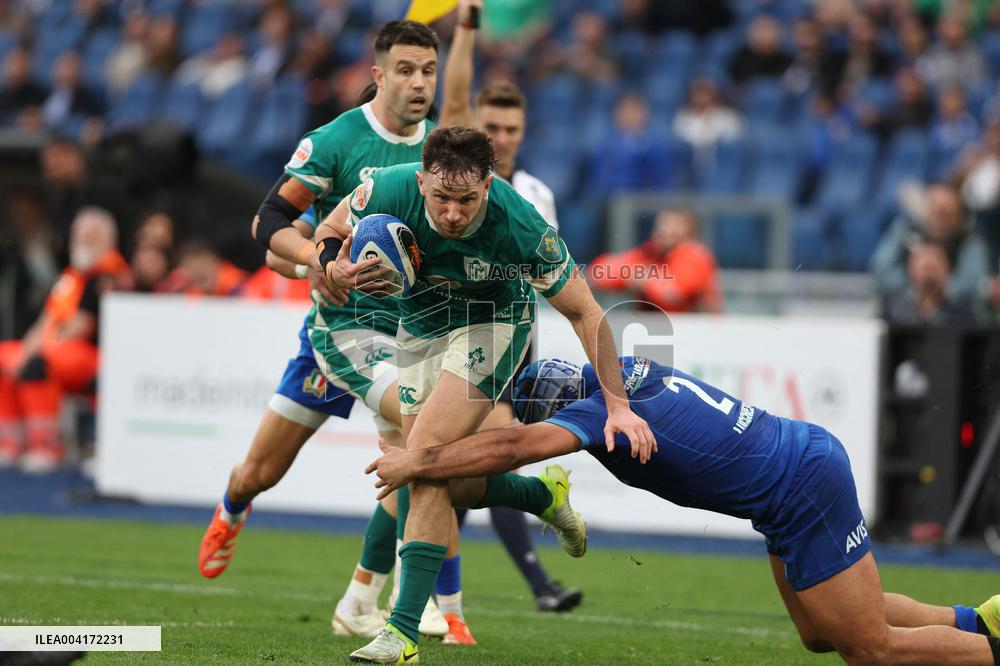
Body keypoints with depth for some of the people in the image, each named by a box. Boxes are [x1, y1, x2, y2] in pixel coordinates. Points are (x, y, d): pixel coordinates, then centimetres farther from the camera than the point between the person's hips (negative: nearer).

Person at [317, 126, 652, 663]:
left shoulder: (522, 228, -33)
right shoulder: (390, 190, -27)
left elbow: (583, 311, -21)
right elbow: (330, 231, -6)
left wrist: (617, 405, -23)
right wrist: (334, 266, -30)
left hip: (491, 325, -5)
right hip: (419, 328, 5)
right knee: (445, 477, 7)